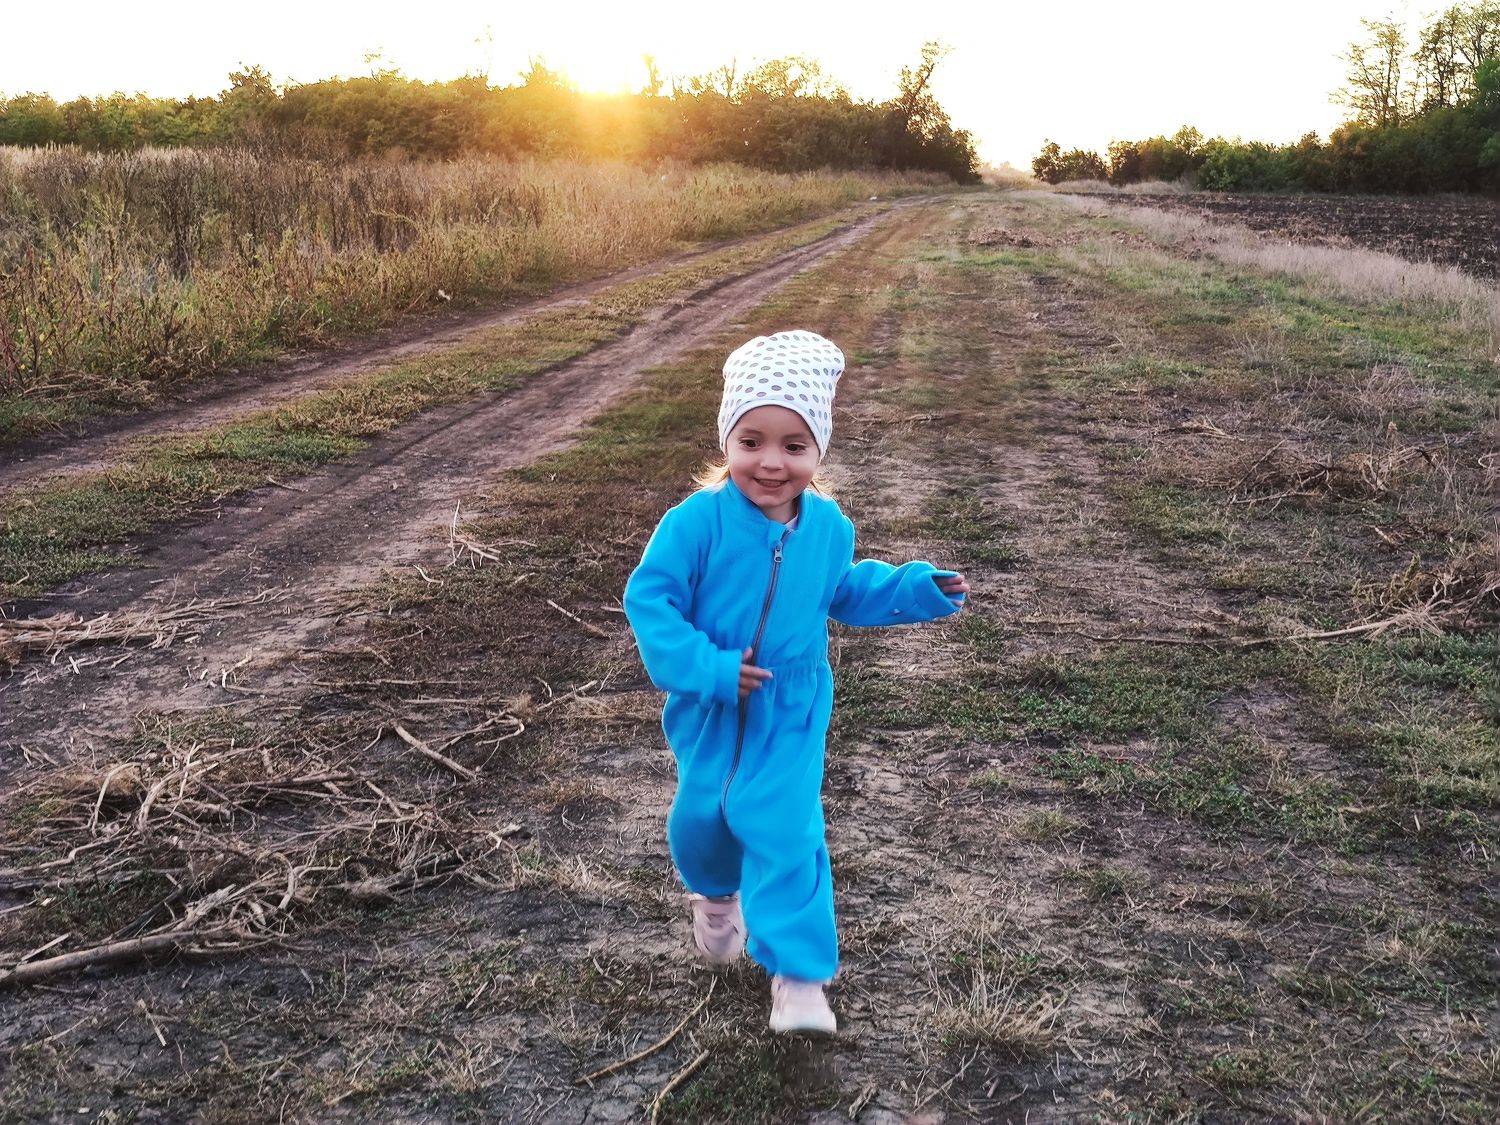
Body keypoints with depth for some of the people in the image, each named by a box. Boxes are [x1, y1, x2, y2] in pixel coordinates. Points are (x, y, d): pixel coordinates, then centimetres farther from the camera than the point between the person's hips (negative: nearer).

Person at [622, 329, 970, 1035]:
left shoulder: (828, 526, -6)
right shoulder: (698, 521, -21)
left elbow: (845, 592, 13)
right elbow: (648, 597, -20)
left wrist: (919, 590, 4)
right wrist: (705, 667, -29)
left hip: (791, 710, 1)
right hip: (709, 707, 0)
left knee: (782, 826, -9)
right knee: (702, 813, 18)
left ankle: (798, 972, 1)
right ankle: (714, 892, 53)